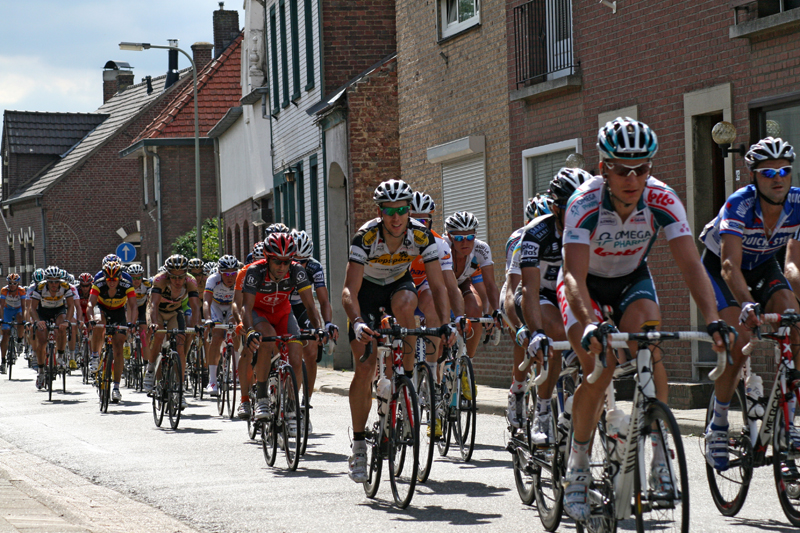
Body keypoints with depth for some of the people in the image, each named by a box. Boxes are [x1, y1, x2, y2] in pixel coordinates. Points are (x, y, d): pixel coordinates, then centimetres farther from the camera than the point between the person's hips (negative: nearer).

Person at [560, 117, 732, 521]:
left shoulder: (662, 200, -25)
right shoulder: (585, 203, -32)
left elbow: (690, 264, -29)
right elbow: (574, 276, -40)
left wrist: (712, 318, -44)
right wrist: (589, 324, -57)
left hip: (632, 279, 2)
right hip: (587, 284, -2)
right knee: (599, 373, -19)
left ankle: (658, 453, -15)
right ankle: (578, 467, -1)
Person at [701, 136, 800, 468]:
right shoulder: (739, 205, -34)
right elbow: (730, 267, -43)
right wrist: (747, 304, -60)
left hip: (763, 265, 4)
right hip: (719, 267, -4)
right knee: (739, 344, -22)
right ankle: (718, 426, -5)